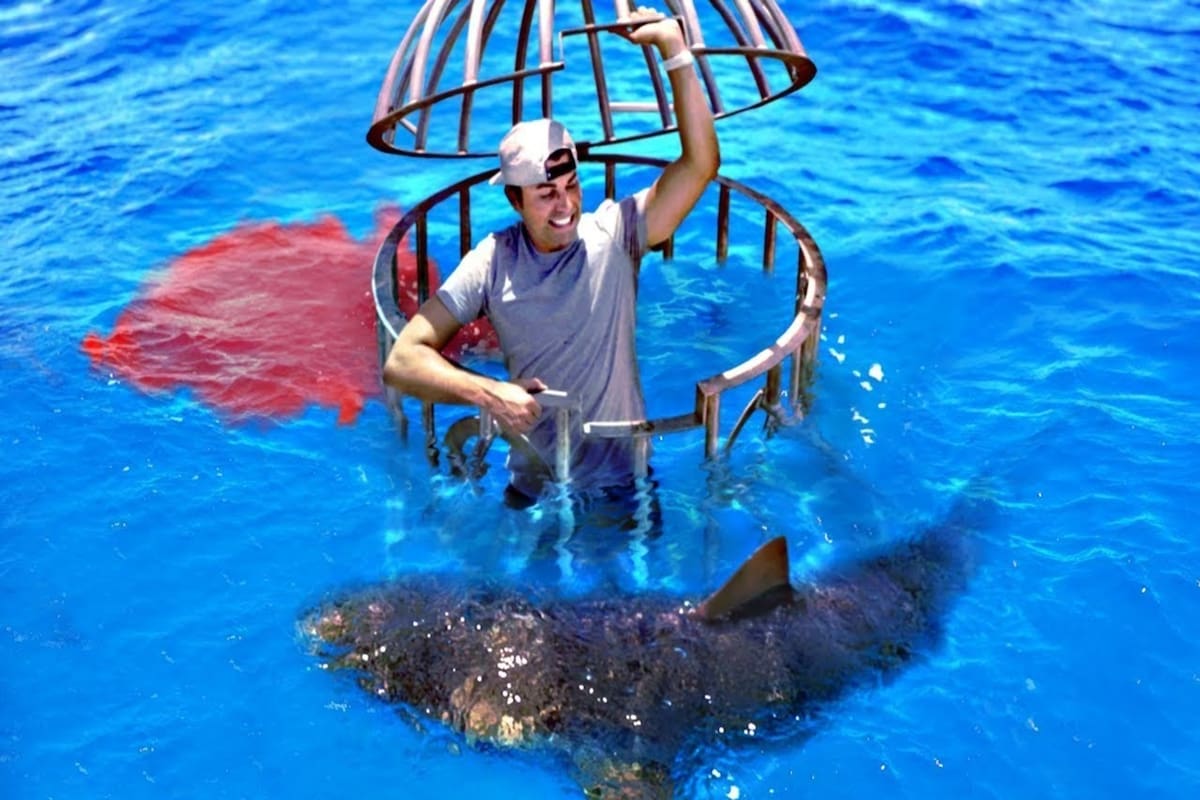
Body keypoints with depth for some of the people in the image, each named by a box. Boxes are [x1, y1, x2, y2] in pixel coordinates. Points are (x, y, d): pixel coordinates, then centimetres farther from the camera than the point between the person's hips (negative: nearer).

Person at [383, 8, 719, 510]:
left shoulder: (613, 233, -12)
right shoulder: (491, 262, -13)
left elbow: (701, 164, -21)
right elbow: (402, 361, -17)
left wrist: (675, 50, -28)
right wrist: (487, 392, -32)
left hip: (624, 482, 0)